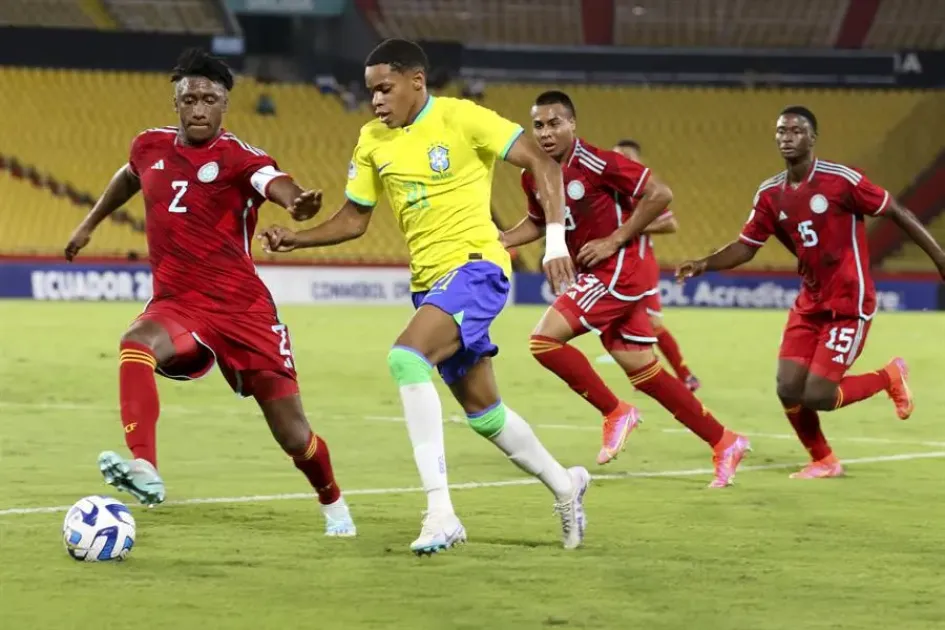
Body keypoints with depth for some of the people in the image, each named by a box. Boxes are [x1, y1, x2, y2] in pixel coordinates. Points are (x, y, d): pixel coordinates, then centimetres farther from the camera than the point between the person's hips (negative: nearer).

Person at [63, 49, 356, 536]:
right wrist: (90, 223, 37)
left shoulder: (239, 158, -11)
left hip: (243, 309, -3)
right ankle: (144, 470, -45)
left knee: (293, 436, 1)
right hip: (177, 306, 3)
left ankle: (333, 504, 33)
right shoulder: (151, 146, 4)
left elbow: (278, 185, -34)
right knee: (136, 344, -35)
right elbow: (129, 176, 30)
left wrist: (298, 204, -57)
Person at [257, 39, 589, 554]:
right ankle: (564, 484, 40)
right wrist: (296, 239, -1)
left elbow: (541, 164, -9)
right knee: (480, 409, 15)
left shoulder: (461, 119, -10)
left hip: (475, 266, -8)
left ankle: (440, 512, -31)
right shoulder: (373, 141, 8)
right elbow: (353, 220, 15)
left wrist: (555, 241, -18)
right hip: (429, 280, 8)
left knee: (406, 356, -30)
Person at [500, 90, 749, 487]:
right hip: (598, 275, 8)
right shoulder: (534, 177, 5)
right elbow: (538, 222, 24)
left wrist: (615, 240, -18)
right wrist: (497, 242, 7)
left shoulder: (595, 164, -18)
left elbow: (659, 194, -18)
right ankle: (724, 443, 18)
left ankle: (615, 413, -4)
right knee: (645, 373, 10)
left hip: (621, 268, -8)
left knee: (545, 339, -17)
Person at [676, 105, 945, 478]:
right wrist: (704, 265, -11)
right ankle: (823, 461, 22)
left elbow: (896, 213, -8)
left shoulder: (841, 180, -15)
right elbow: (746, 247, 7)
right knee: (789, 389, -3)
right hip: (810, 303, 6)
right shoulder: (770, 194, 1)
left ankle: (889, 378, 15)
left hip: (849, 303, -6)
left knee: (817, 396, -13)